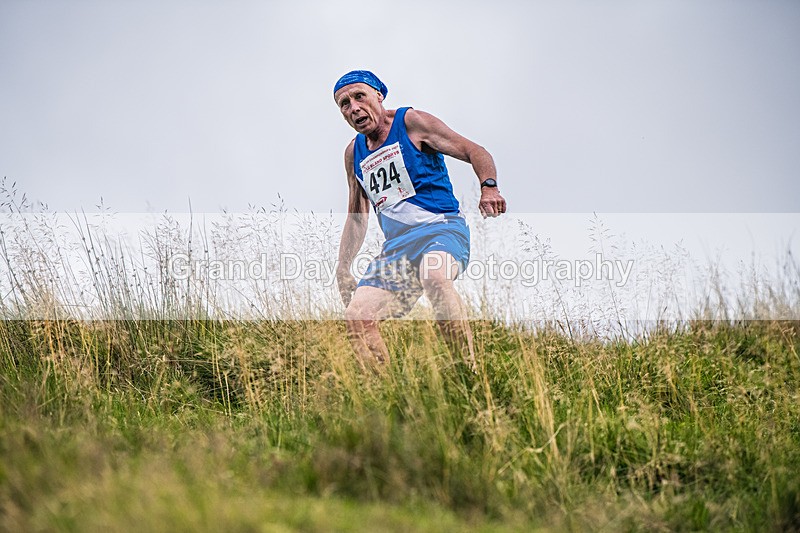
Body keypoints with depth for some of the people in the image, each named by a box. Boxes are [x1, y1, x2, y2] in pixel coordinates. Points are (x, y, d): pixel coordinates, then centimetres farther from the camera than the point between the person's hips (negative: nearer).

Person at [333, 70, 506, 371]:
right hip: (396, 245, 6)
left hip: (441, 229, -6)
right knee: (356, 318, -14)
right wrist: (343, 268, 20)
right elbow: (356, 217, 28)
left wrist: (489, 188, -22)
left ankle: (469, 371, -38)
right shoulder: (354, 153, 18)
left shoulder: (411, 123, 1)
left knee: (434, 278, -39)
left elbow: (475, 152, -2)